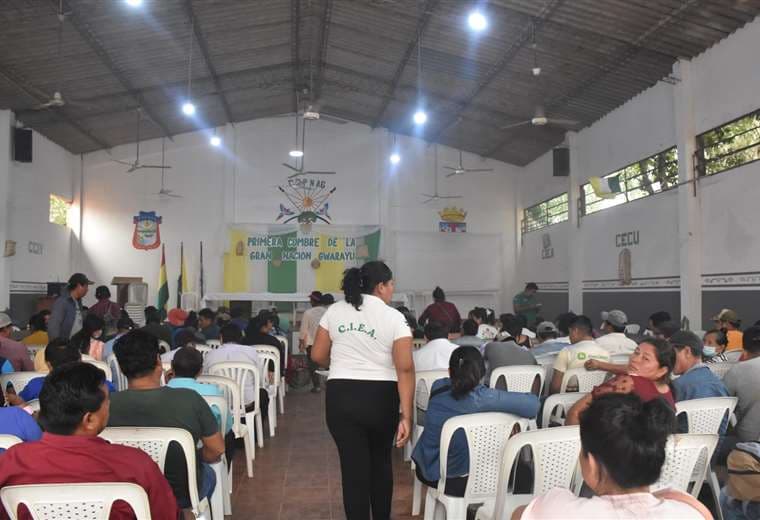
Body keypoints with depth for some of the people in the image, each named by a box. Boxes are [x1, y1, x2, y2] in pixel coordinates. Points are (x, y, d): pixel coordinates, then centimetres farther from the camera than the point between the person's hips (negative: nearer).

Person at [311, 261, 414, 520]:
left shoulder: (335, 311, 1)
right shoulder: (394, 317, -7)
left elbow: (318, 356, 5)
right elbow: (405, 369, -14)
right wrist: (406, 415, -14)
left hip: (341, 397, 1)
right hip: (381, 397, 0)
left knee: (354, 467, 8)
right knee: (381, 461, 22)